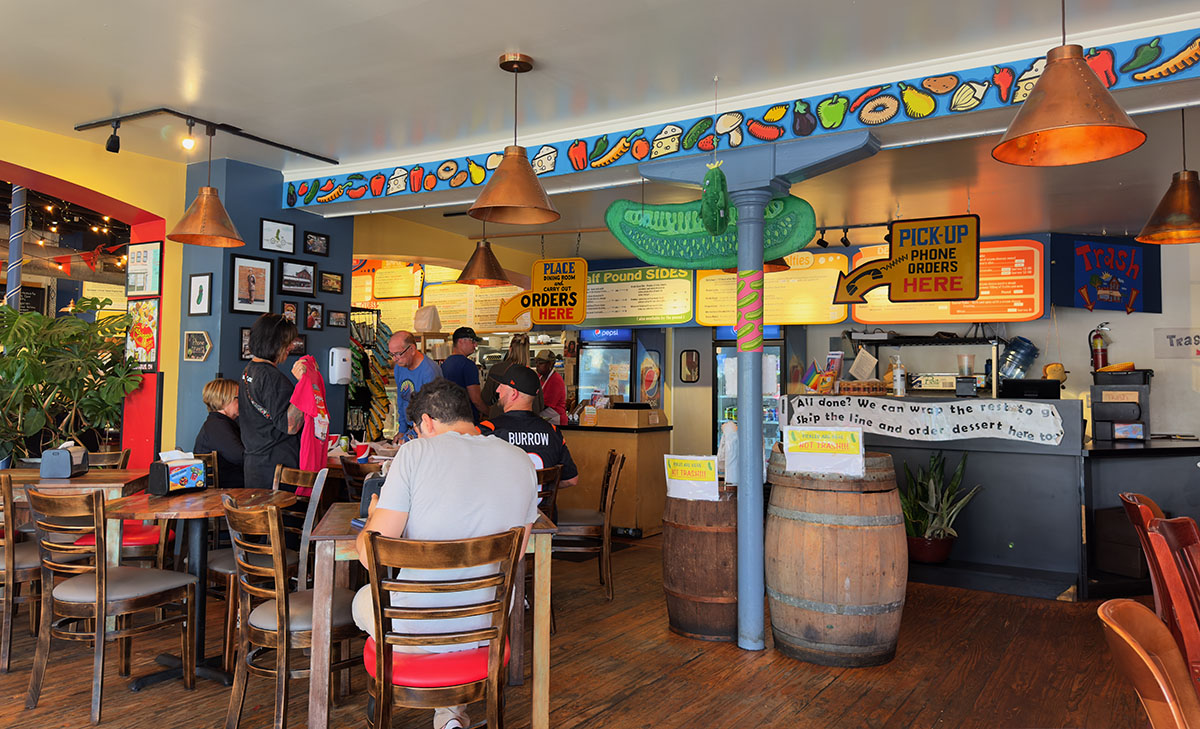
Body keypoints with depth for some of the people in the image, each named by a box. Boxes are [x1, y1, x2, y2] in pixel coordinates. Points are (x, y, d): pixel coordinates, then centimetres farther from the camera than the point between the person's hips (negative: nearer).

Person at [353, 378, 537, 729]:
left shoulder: (415, 453, -14)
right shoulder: (522, 461, -1)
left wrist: (373, 517, 8)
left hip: (416, 631, -4)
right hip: (489, 627, 4)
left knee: (363, 598, 30)